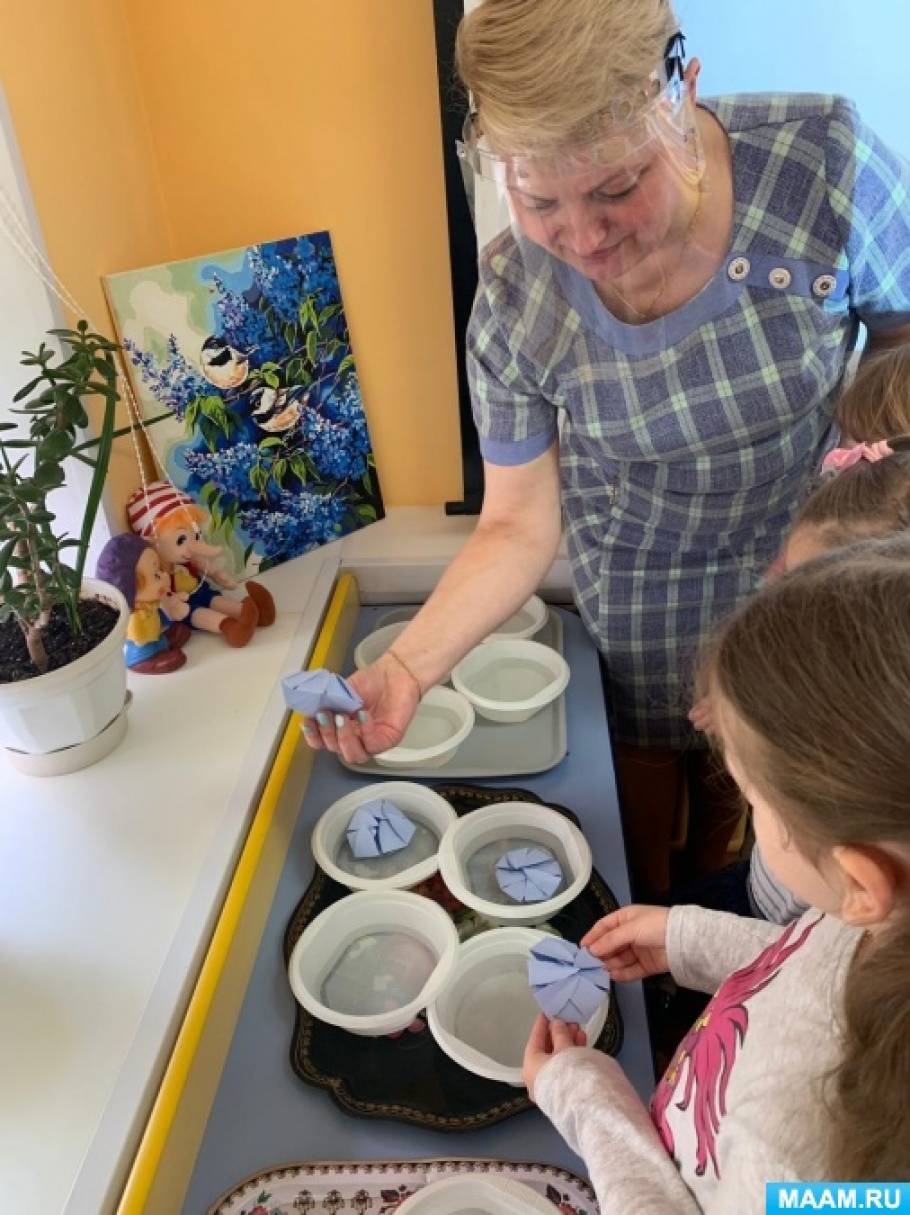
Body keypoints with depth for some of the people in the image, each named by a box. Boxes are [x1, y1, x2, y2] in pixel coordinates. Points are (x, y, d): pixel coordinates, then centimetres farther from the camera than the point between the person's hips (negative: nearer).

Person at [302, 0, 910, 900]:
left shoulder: (822, 159, -25)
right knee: (638, 833, 18)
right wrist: (405, 669, -27)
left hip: (804, 567, 1)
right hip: (632, 604, 0)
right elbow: (518, 527, -15)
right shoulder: (513, 304, -22)